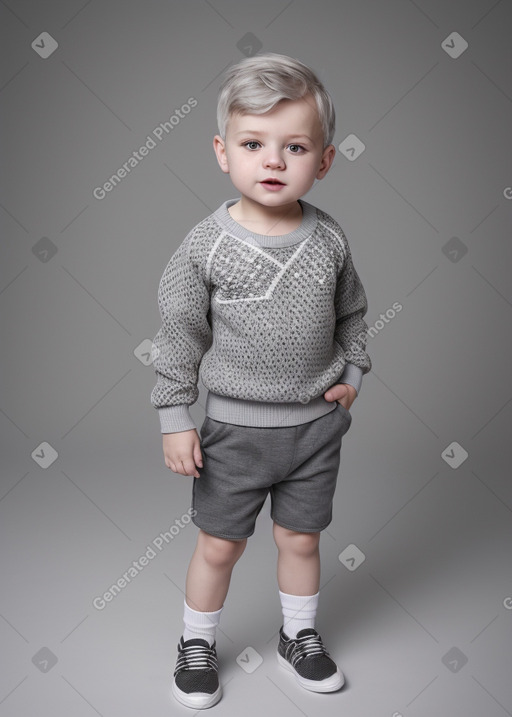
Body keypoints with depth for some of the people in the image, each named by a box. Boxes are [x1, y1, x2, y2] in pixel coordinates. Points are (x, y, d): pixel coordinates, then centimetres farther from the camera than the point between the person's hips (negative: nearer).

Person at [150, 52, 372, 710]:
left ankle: (299, 637, 42)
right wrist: (174, 417, -6)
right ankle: (196, 644, 36)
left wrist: (352, 374, 4)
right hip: (235, 427, -2)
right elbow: (178, 334, -7)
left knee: (301, 538, 17)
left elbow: (351, 312, 11)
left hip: (317, 423, 2)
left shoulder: (329, 239, -6)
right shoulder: (206, 244, -13)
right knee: (219, 546, 12)